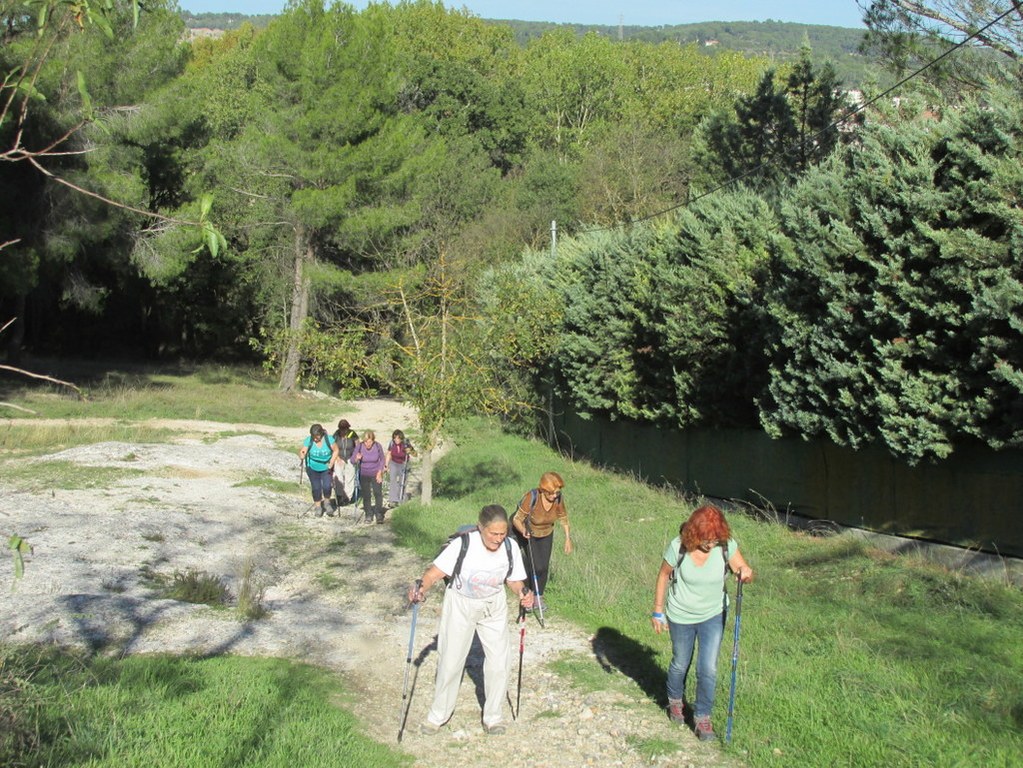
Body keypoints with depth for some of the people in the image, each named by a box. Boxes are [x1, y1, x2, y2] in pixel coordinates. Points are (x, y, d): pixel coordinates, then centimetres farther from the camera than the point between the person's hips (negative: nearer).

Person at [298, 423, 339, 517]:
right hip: (313, 468, 0)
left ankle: (327, 502, 18)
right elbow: (302, 451, -20)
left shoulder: (328, 440, -19)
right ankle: (318, 507, 22)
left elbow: (335, 450, -8)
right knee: (316, 488, 1)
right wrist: (301, 455, -43)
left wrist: (331, 463, -15)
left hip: (326, 468, 0)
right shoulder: (308, 440, -19)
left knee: (326, 486, -11)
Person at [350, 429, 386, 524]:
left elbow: (383, 459, 1)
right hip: (364, 475, 1)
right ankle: (368, 514, 12)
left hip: (376, 474, 0)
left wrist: (380, 472, -5)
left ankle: (379, 514, 3)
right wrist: (357, 458, -31)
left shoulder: (378, 446, -14)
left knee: (378, 493, -8)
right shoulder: (360, 446, -15)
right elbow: (352, 459, -8)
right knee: (366, 495, 1)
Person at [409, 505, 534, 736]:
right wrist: (422, 588, -45)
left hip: (494, 607, 3)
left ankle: (493, 717, 22)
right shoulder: (462, 545, -28)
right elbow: (436, 571, -26)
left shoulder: (510, 548, -17)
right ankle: (438, 714, 24)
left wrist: (523, 593, -23)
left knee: (498, 663, 2)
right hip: (460, 605, -2)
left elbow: (514, 580, -3)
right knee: (450, 661, 4)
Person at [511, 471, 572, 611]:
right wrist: (523, 531, -48)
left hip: (546, 534, 4)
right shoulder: (532, 498, -36)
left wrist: (568, 538, -3)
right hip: (528, 534, -4)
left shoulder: (558, 498, -22)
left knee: (544, 567, 5)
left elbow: (563, 517, -3)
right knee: (536, 566, -12)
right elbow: (517, 519, -28)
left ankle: (539, 596, 28)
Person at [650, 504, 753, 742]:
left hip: (713, 615, 1)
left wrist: (745, 572, -34)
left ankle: (702, 717, 18)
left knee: (708, 669, -2)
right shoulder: (678, 547, -24)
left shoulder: (726, 545, -20)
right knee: (680, 664, 19)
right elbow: (663, 576, -10)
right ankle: (675, 700, 49)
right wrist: (658, 611, -4)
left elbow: (741, 568, -9)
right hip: (681, 616, -1)